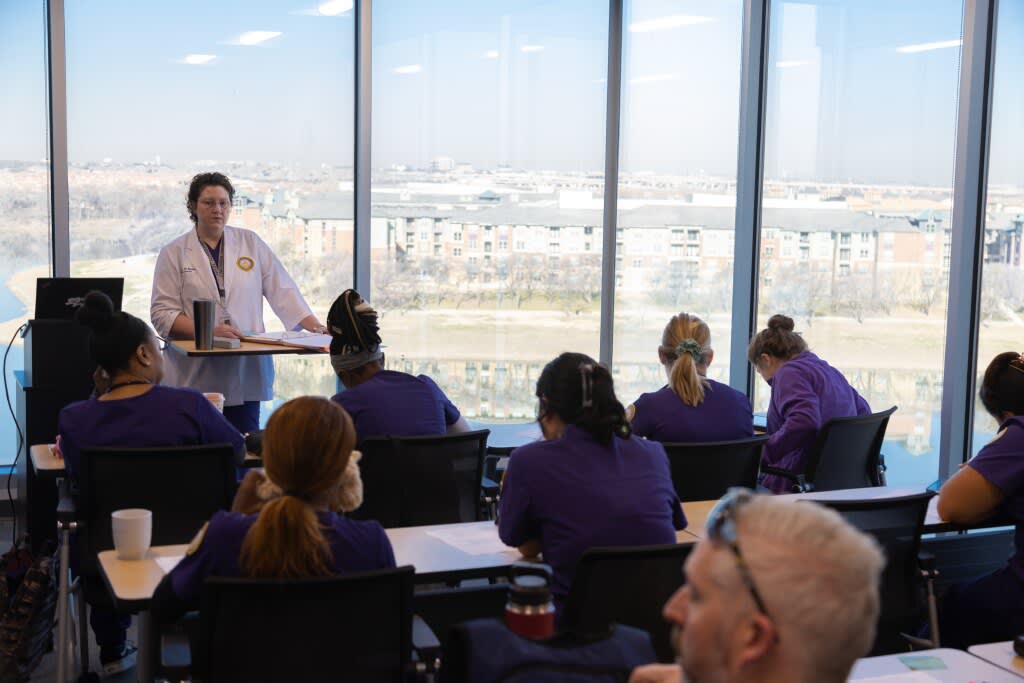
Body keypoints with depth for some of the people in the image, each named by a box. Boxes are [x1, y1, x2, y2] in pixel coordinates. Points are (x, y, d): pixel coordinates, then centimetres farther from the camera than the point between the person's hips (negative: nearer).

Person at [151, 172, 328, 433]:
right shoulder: (174, 253, 5)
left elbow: (283, 291, 7)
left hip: (246, 373, 1)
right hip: (196, 377, -1)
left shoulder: (251, 243, 10)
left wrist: (317, 328, -5)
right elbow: (162, 313, -2)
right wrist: (208, 331, -16)